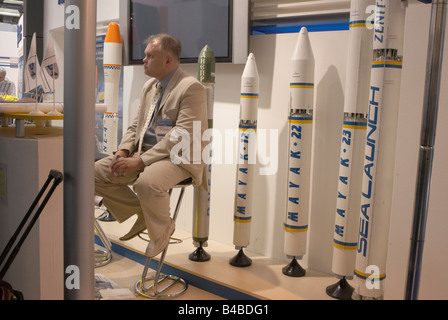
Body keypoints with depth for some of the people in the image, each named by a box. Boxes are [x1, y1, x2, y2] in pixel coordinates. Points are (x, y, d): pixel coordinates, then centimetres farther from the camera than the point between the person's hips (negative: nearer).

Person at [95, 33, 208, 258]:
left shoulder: (191, 88, -12)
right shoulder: (149, 86, 16)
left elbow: (181, 137, -21)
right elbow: (136, 126, 19)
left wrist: (141, 161, -24)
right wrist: (123, 151, -2)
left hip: (178, 158, -8)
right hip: (144, 153, 8)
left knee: (147, 183, -37)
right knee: (96, 172, -5)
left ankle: (163, 227, -4)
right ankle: (141, 214, 13)